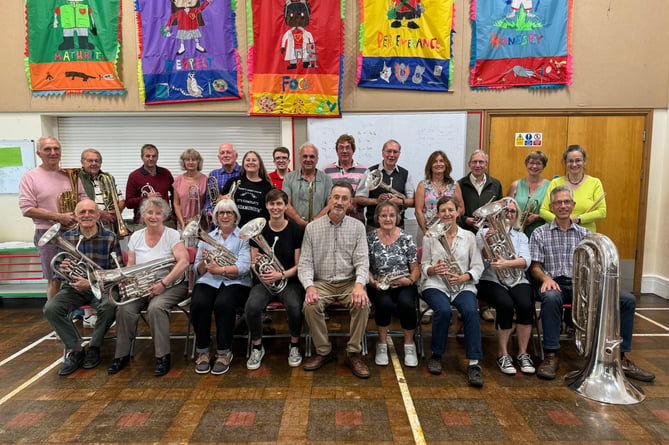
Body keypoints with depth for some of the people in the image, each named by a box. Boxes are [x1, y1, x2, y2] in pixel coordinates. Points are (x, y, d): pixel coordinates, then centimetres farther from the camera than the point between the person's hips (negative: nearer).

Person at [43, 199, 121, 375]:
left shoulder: (110, 238, -4)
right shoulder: (66, 238, 5)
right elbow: (58, 268, 12)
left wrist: (92, 283, -20)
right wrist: (62, 269, -14)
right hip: (74, 287, 3)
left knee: (109, 306, -34)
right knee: (50, 308, -25)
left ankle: (94, 348, -7)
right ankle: (75, 350, -6)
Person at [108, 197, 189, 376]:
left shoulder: (172, 235, -5)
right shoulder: (136, 237, 9)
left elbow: (183, 262, -18)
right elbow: (130, 266, 12)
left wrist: (163, 284, -23)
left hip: (171, 285, -4)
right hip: (142, 286, 4)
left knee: (156, 307, -32)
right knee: (124, 309, -22)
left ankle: (163, 357, -19)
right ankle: (122, 355, -3)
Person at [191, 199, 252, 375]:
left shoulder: (243, 236, 7)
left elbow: (244, 267, -9)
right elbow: (198, 269, 14)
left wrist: (221, 270, -23)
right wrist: (204, 261, -9)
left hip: (236, 282, -3)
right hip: (208, 281, 3)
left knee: (223, 303, -34)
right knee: (198, 304, -29)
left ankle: (224, 353, -16)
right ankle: (202, 352, -10)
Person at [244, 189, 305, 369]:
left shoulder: (295, 230, -1)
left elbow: (299, 266, -3)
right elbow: (252, 262, 9)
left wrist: (281, 275, -20)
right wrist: (256, 264, -16)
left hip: (289, 281, -1)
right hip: (264, 281, 2)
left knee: (294, 307, -33)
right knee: (252, 307, -29)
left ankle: (294, 346, -3)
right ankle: (257, 348, -2)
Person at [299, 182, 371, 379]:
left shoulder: (357, 227, 4)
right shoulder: (312, 227, 4)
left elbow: (362, 261, -4)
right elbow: (305, 262, 0)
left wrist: (359, 284, -24)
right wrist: (309, 286, -19)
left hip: (349, 282, 0)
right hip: (322, 283, 0)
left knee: (362, 303, -29)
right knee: (310, 305, -28)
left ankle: (353, 353, -10)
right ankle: (324, 351, -6)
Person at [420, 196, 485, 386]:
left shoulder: (469, 236, 11)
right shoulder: (430, 236, 9)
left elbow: (478, 266, 7)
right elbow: (424, 266, 8)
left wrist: (464, 277, -14)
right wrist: (433, 269, -16)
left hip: (463, 285, 1)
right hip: (435, 285, -1)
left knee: (470, 311, -31)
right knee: (443, 310, -32)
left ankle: (474, 363, -23)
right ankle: (436, 355, -9)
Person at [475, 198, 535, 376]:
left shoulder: (521, 236, 18)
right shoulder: (484, 233, 10)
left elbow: (525, 261, -2)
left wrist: (507, 264, -22)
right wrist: (488, 243, -21)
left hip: (517, 280, 3)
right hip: (490, 281, -3)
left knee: (526, 305, -28)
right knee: (506, 304, -32)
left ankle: (523, 353, -10)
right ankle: (502, 354, -14)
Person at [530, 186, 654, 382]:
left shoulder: (585, 234, 18)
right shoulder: (540, 234, 8)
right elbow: (534, 267, 2)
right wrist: (546, 278, -20)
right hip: (555, 284, -4)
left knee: (627, 300, -16)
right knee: (551, 297, -40)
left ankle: (621, 357, -7)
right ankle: (551, 356, -31)